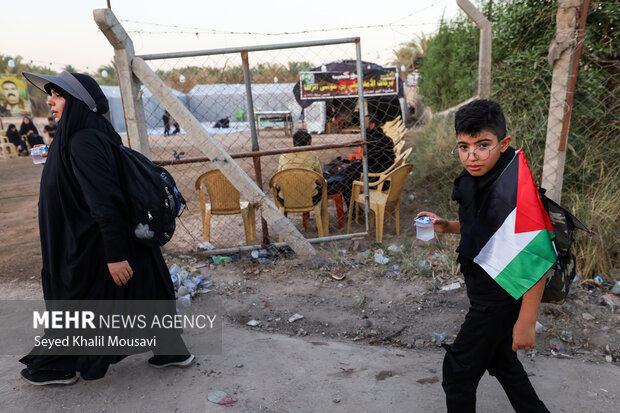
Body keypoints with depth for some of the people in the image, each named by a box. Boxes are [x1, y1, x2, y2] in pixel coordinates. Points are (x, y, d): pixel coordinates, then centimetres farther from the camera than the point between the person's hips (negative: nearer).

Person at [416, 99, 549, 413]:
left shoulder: (514, 190, -29)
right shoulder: (473, 181, -1)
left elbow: (538, 258, -27)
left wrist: (526, 322, -23)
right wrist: (446, 227, 0)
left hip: (499, 301, -9)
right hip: (486, 292, 9)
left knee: (458, 371, 8)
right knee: (501, 361, 28)